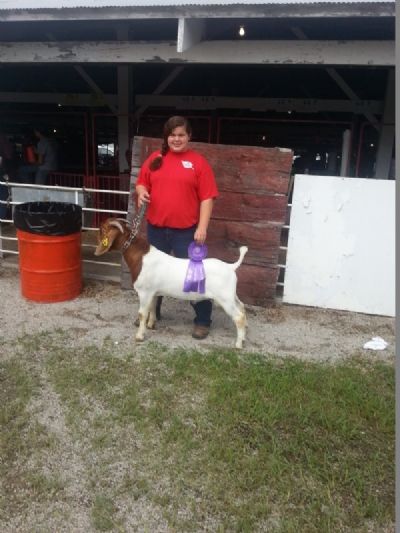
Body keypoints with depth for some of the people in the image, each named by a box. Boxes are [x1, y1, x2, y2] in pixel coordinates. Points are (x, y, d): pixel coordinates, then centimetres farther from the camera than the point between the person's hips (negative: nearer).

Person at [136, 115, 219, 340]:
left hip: (186, 231, -4)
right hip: (156, 228, 5)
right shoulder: (155, 159, 7)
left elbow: (207, 198, -8)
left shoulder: (198, 162, -5)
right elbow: (142, 183, 16)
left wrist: (202, 227, -15)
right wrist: (141, 192, -8)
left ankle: (203, 320, 15)